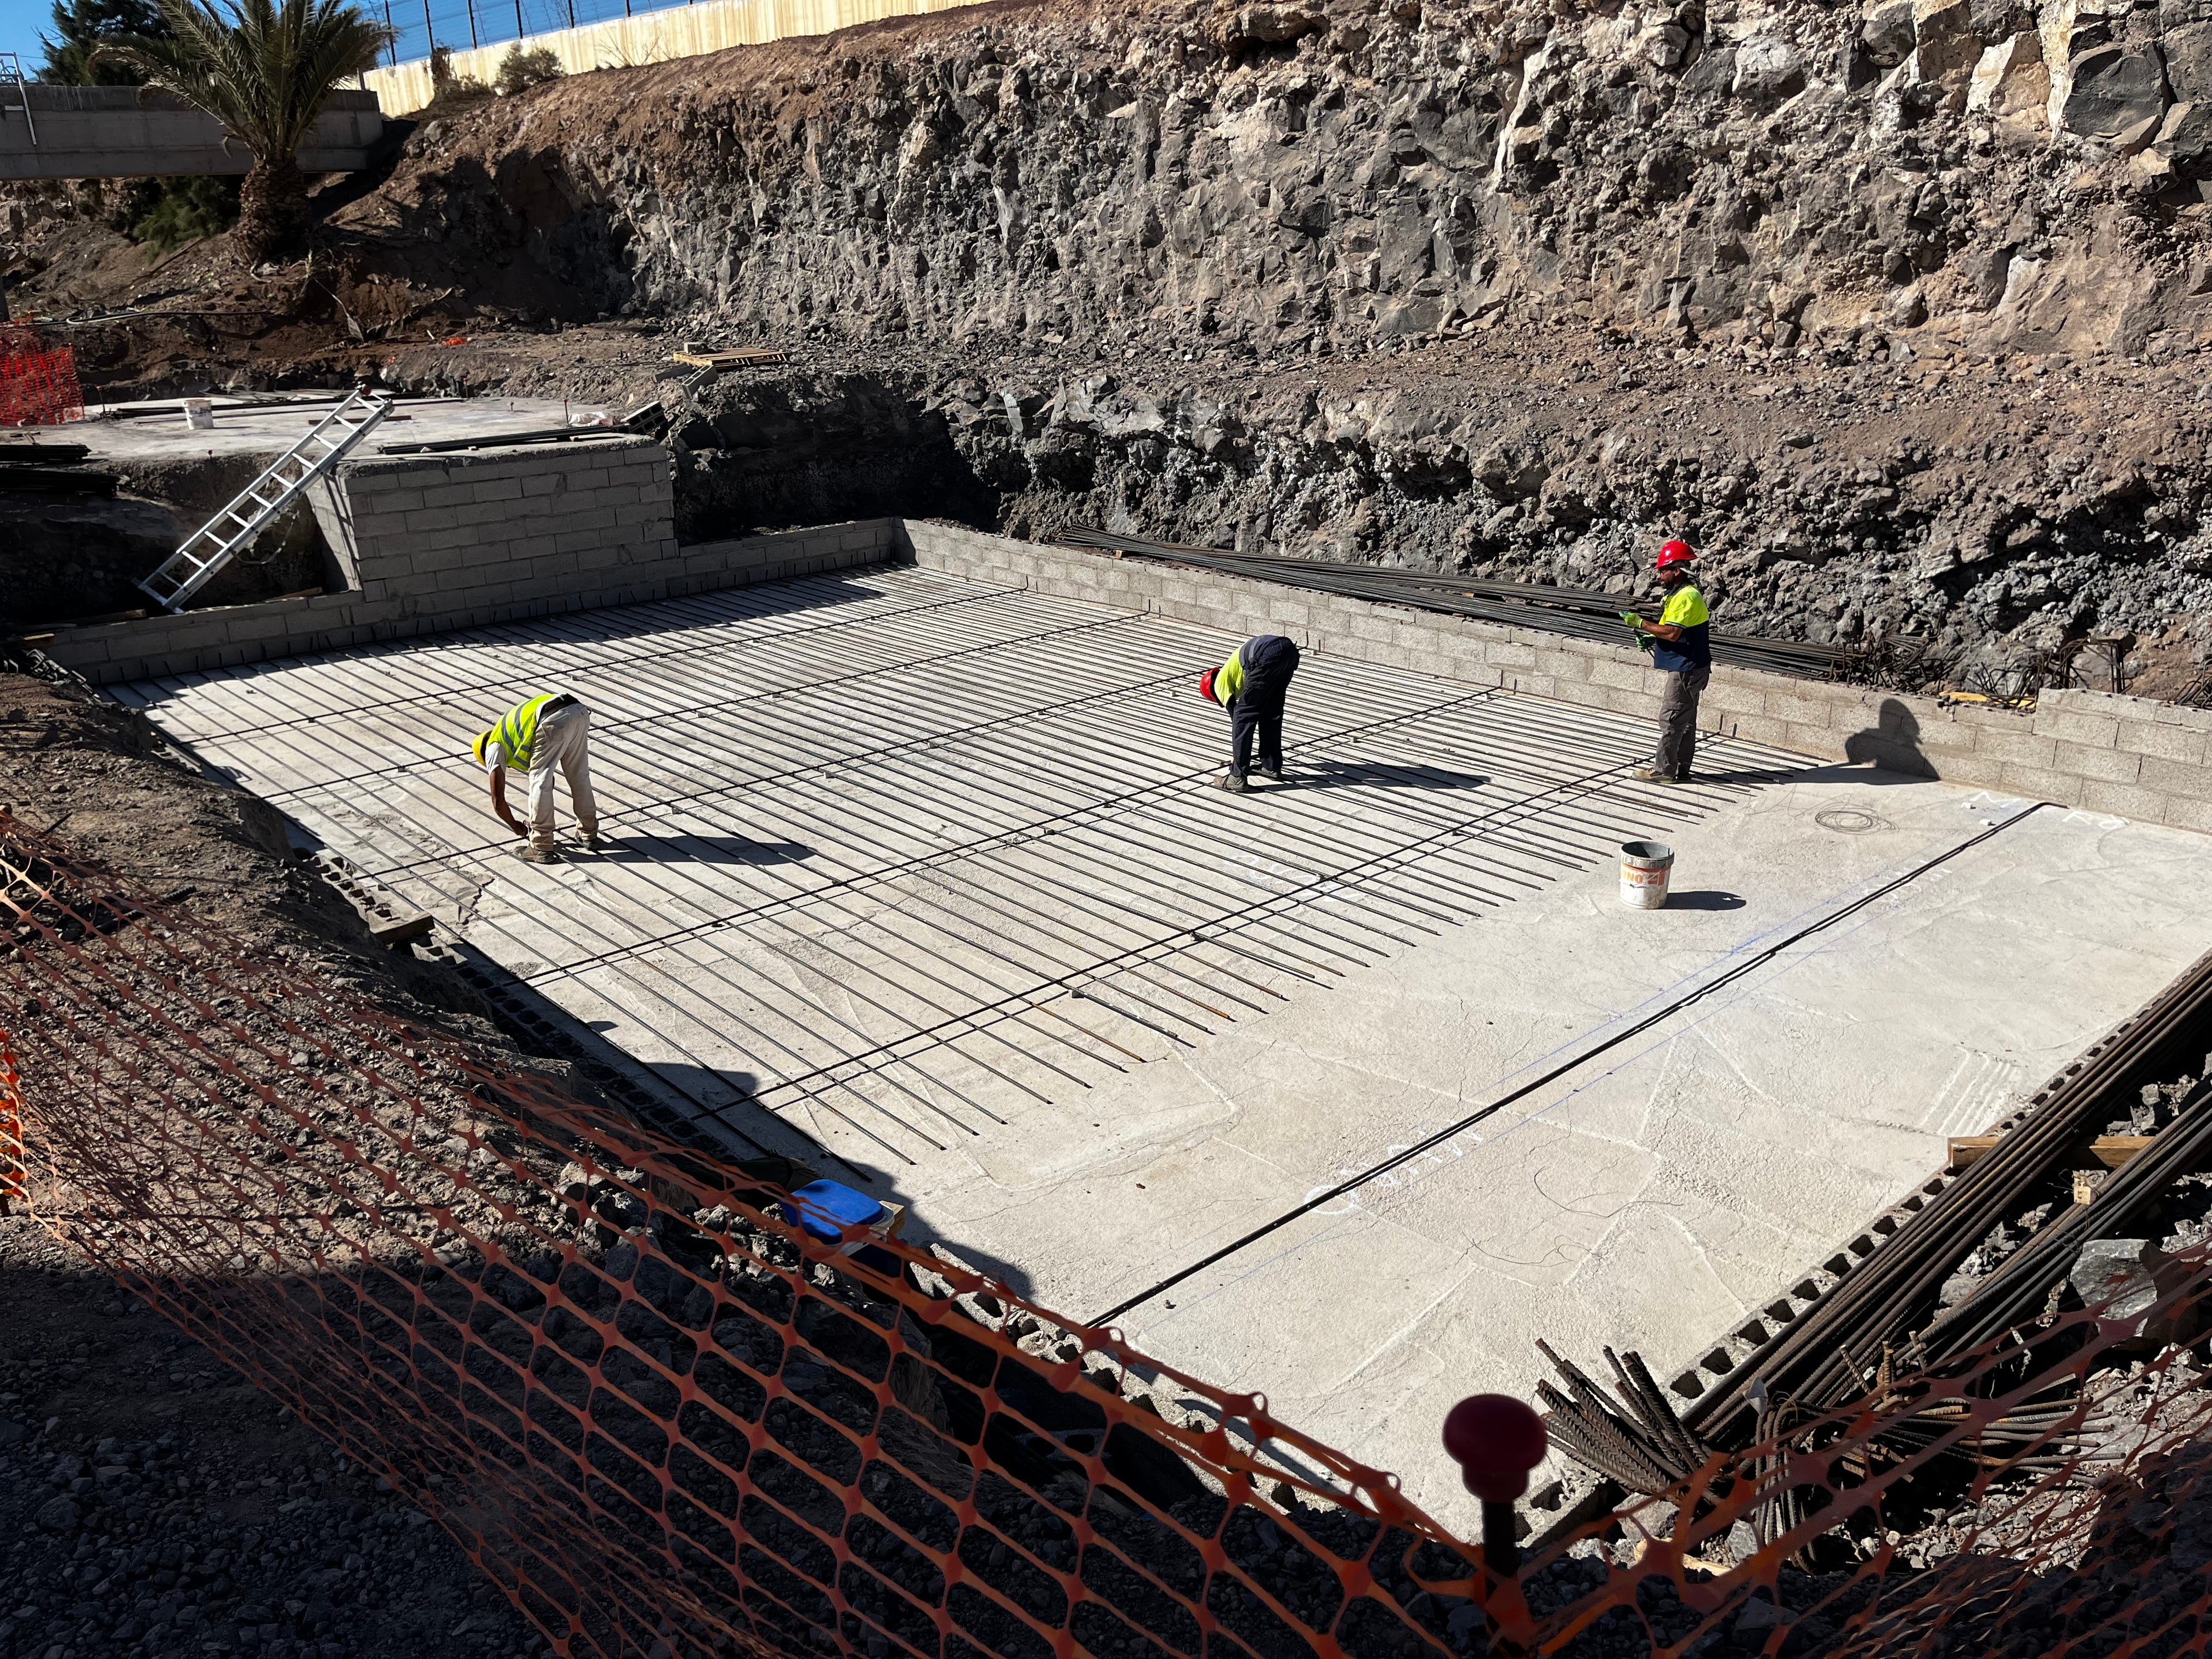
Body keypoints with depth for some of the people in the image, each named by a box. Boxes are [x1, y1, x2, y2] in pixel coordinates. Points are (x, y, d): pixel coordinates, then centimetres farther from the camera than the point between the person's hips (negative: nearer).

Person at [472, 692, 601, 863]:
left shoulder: (494, 747, 21)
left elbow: (498, 801, 18)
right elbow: (549, 777, 46)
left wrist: (518, 829, 33)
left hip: (555, 721, -7)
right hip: (579, 711, 7)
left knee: (540, 781, 6)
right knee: (579, 776, 22)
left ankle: (542, 848, 9)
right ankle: (590, 835, 32)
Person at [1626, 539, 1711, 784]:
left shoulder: (1686, 597, -18)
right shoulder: (1682, 594, 16)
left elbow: (1672, 633, -26)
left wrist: (1641, 624, -18)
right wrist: (1650, 638, 9)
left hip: (1685, 670, -11)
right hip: (1687, 668, 11)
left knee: (1671, 720, -6)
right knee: (1685, 721, 13)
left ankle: (1663, 771, -2)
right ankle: (1681, 770, 19)